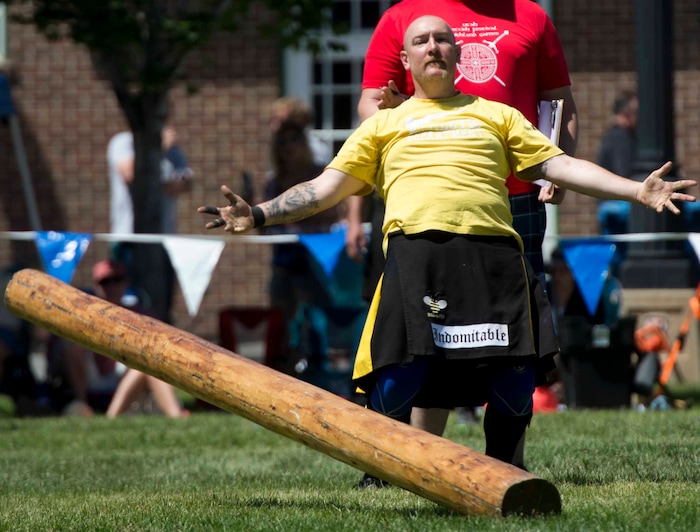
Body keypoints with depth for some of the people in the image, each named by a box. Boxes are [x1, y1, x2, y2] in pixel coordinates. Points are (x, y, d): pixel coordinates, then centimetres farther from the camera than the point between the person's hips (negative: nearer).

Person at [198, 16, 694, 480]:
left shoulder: (496, 115, 28)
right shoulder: (385, 124, 26)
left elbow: (559, 164, 23)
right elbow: (327, 187, 22)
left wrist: (637, 190, 13)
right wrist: (259, 214, 9)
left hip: (494, 250, 1)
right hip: (415, 245, -1)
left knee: (515, 380, -12)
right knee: (398, 376, -17)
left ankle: (501, 466, 11)